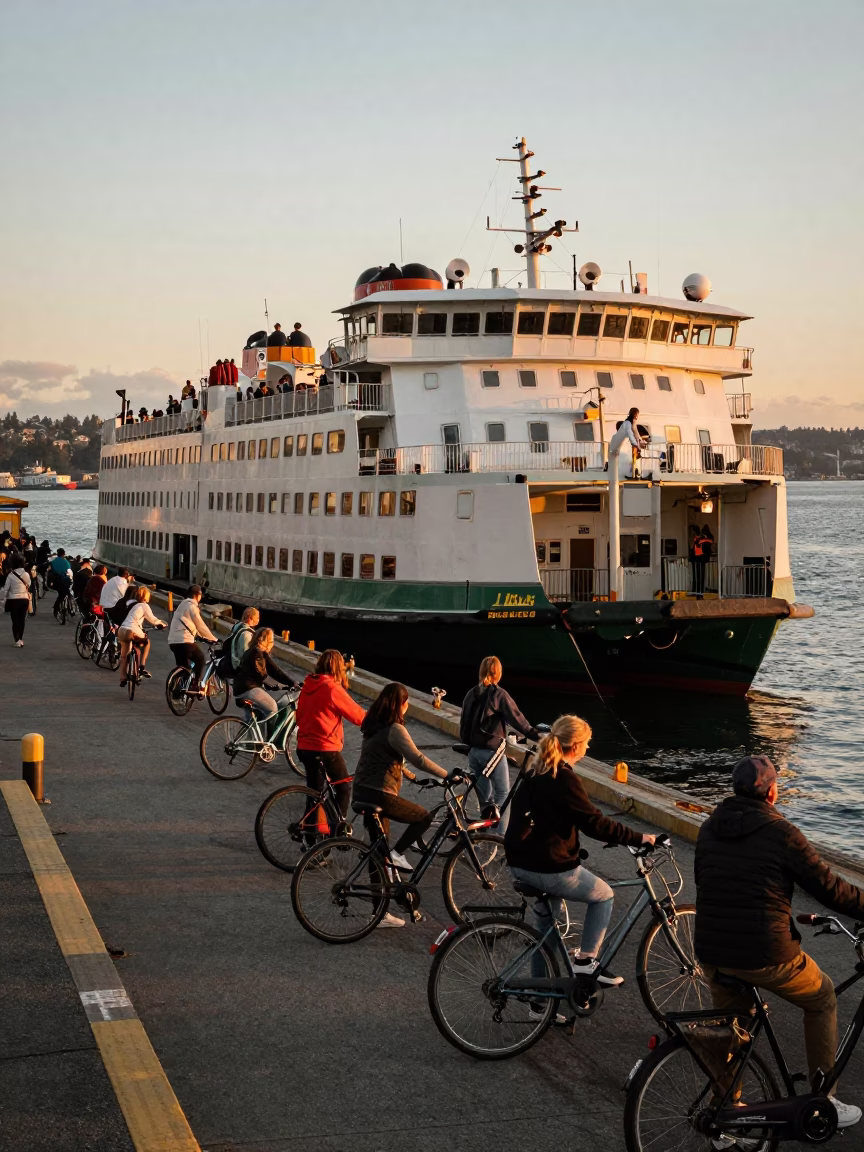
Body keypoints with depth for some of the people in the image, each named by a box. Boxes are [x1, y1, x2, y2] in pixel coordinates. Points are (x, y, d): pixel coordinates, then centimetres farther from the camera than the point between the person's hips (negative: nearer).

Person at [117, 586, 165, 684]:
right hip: (133, 631, -6)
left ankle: (123, 679, 14)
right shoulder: (144, 605, 0)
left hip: (122, 630, 6)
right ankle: (142, 667, 12)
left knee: (124, 656, 15)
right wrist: (161, 623, 15)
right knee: (146, 642, 22)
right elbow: (152, 619, -2)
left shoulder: (132, 603, 20)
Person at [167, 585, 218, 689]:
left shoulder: (182, 604, 21)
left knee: (183, 666, 17)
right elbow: (200, 625, -9)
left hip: (173, 641, 9)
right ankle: (195, 685, -3)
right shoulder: (192, 606, -9)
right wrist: (213, 639, -1)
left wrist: (201, 636, 29)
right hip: (184, 641, -9)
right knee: (201, 659, 4)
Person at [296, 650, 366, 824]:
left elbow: (299, 715, 15)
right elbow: (356, 714, -10)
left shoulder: (308, 685, 5)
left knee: (314, 790, 15)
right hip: (326, 749, -7)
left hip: (305, 747, 7)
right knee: (344, 787, 11)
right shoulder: (333, 688, -16)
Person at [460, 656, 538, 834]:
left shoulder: (471, 694, 6)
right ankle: (502, 834, -5)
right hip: (492, 751, -6)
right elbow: (516, 718, -15)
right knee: (503, 793, 4)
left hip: (473, 751, 6)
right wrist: (536, 736, -13)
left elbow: (463, 724, 10)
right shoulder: (499, 694, -12)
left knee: (484, 795, 15)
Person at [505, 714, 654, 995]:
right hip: (549, 867, -9)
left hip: (520, 861, 9)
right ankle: (585, 960, 9)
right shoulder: (564, 779, -19)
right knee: (604, 895, 13)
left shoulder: (536, 771, 10)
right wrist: (638, 838, -13)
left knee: (545, 925, 27)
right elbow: (594, 822, -19)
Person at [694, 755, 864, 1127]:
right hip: (764, 955, -5)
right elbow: (830, 888, -8)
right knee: (822, 999, 20)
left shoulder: (709, 828, 7)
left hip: (711, 951, 5)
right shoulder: (781, 833, -11)